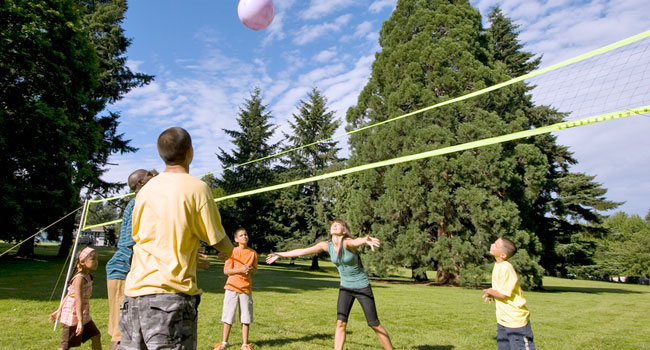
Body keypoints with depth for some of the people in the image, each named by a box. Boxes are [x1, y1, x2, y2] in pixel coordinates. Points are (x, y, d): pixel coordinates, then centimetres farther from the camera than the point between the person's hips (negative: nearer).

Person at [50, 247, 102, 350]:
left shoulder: (87, 276, 8)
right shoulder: (80, 278, -20)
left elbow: (68, 295, 15)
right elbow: (78, 300, -26)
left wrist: (59, 310, 21)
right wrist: (80, 321, -29)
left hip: (84, 316, 9)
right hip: (73, 317, -9)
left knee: (96, 336, 13)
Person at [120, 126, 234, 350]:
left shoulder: (145, 189, 9)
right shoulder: (197, 188, -9)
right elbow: (221, 244, -3)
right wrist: (228, 251, 22)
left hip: (134, 292, 6)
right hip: (170, 294, -6)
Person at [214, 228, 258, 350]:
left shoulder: (253, 253, 5)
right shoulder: (232, 251, -3)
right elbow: (226, 270, -5)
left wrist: (251, 269, -9)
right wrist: (240, 270, -18)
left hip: (246, 288, 2)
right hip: (232, 287, -1)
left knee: (246, 317, 4)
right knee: (228, 316, 7)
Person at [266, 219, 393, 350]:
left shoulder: (348, 242, -24)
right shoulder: (326, 245, -8)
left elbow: (358, 241, -50)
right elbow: (302, 251, 1)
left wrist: (367, 239, -74)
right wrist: (280, 254, 5)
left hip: (362, 287, -4)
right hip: (345, 287, 4)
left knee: (374, 324, 1)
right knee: (340, 323, -6)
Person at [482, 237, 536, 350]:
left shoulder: (506, 267, -23)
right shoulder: (498, 265, 5)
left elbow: (503, 295, -22)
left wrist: (489, 292, -5)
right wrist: (491, 295, 3)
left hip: (516, 321, -9)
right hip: (503, 320, 9)